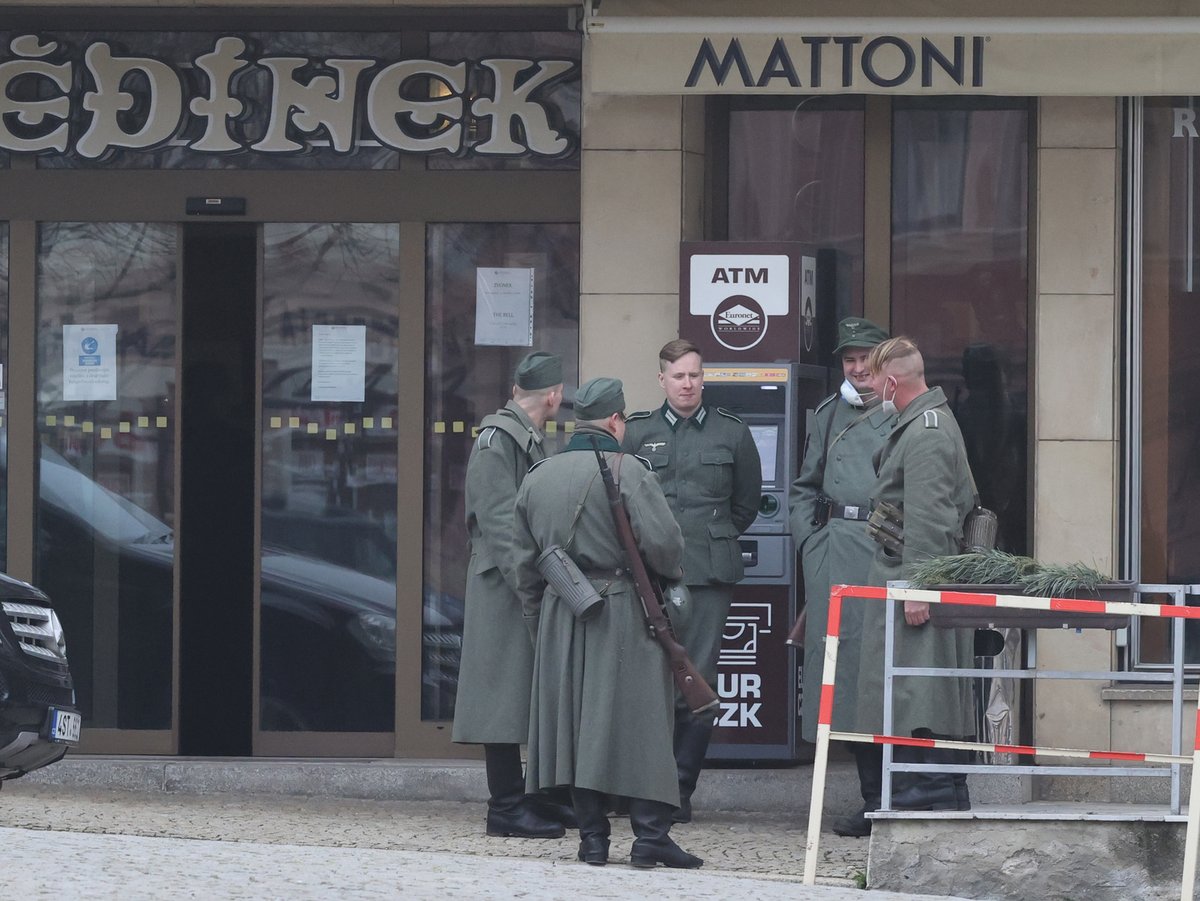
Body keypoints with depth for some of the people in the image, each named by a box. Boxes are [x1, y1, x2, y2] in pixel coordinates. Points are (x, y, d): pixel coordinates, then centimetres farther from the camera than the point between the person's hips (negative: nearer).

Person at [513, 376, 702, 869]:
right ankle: (650, 833, -6)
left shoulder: (537, 478, 10)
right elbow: (664, 543, -17)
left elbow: (525, 565, 15)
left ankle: (592, 837, 7)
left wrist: (540, 624, 22)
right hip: (624, 615, -5)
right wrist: (669, 572, 5)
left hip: (561, 619, 5)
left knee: (576, 725, 7)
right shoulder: (628, 471, -10)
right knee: (639, 723, -3)